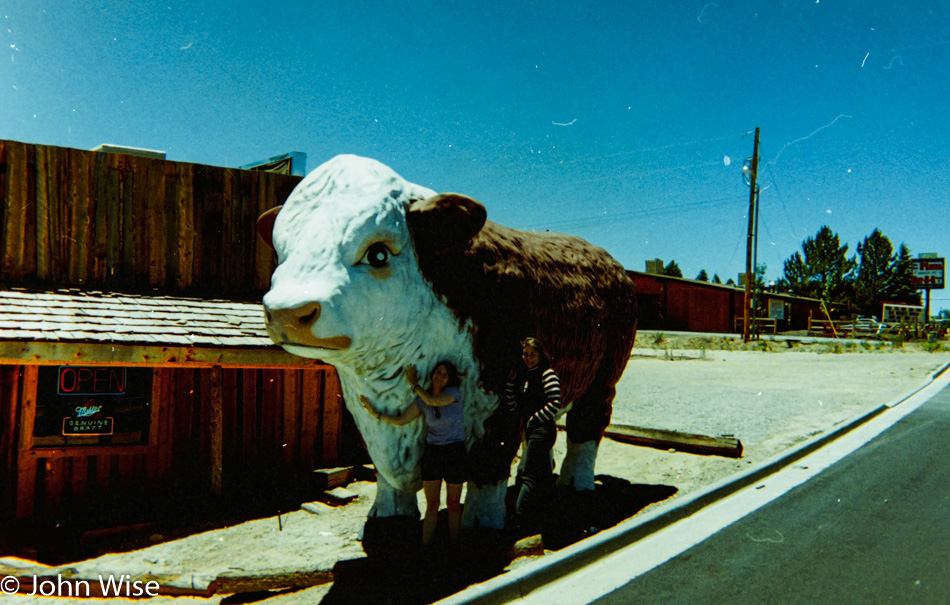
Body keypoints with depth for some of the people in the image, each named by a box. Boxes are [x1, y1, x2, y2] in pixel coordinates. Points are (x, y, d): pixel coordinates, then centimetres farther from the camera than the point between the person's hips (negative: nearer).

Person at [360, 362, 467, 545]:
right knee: (431, 505, 3)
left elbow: (433, 400, -26)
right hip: (431, 452, 3)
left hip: (455, 453, -3)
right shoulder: (421, 400, 2)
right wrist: (375, 412, -4)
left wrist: (414, 385, -11)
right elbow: (400, 420, 5)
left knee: (453, 504, 6)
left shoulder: (454, 393, -10)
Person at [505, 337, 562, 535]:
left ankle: (518, 521, -10)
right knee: (541, 476, 16)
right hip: (530, 431, 8)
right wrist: (511, 382, 1)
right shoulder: (524, 376, 13)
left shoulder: (547, 374, -8)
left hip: (542, 430, -8)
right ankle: (533, 521, 25)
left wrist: (534, 419, -12)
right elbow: (513, 407, 9)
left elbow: (555, 404, -17)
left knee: (529, 475, -10)